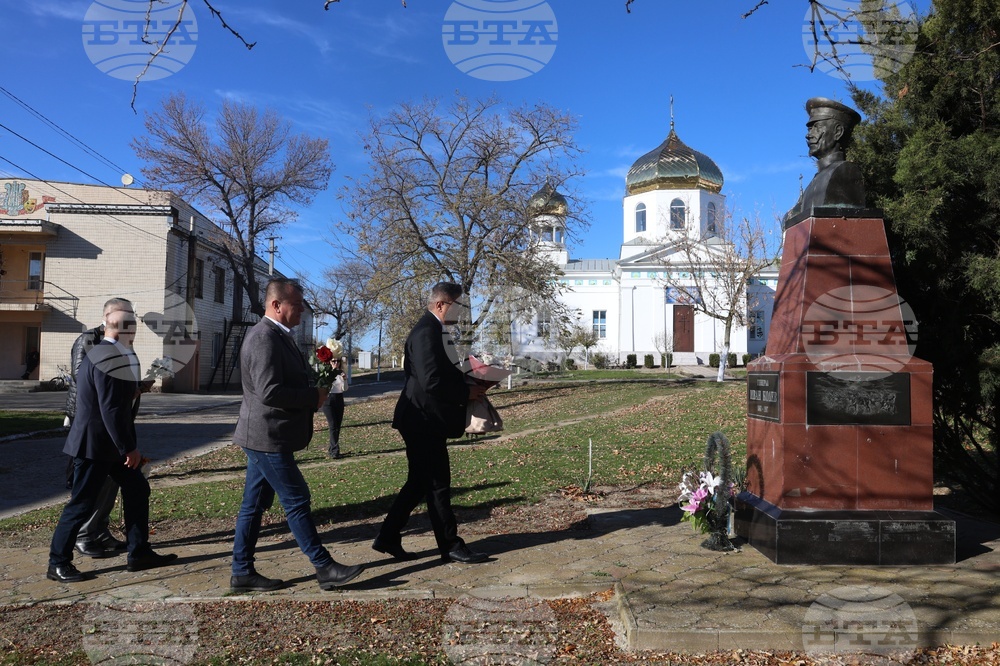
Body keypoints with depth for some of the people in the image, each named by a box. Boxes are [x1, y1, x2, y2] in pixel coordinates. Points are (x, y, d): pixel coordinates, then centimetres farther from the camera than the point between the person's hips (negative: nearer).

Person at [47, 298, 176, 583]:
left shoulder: (119, 354, 7)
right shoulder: (107, 358, -23)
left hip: (110, 442, 10)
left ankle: (139, 553, 19)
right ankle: (57, 563, 16)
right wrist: (129, 448, -19)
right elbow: (111, 410, -24)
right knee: (82, 504, 1)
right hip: (94, 444, -10)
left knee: (137, 489, 11)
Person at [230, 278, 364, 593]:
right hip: (268, 437, -10)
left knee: (255, 505, 13)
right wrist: (313, 396, -16)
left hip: (265, 437, 10)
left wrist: (311, 395, 8)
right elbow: (269, 392, -27)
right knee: (297, 501, -3)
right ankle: (324, 567, 6)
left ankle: (242, 572, 22)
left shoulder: (276, 336, 15)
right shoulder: (264, 338, -19)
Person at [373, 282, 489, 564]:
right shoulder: (427, 332, -19)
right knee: (438, 485, 1)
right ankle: (451, 546, 12)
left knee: (420, 482, 15)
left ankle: (388, 538, 23)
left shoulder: (433, 329, 15)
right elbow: (431, 382, -26)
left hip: (424, 420, 11)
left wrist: (467, 384, 8)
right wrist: (466, 393, -15)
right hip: (424, 421, -11)